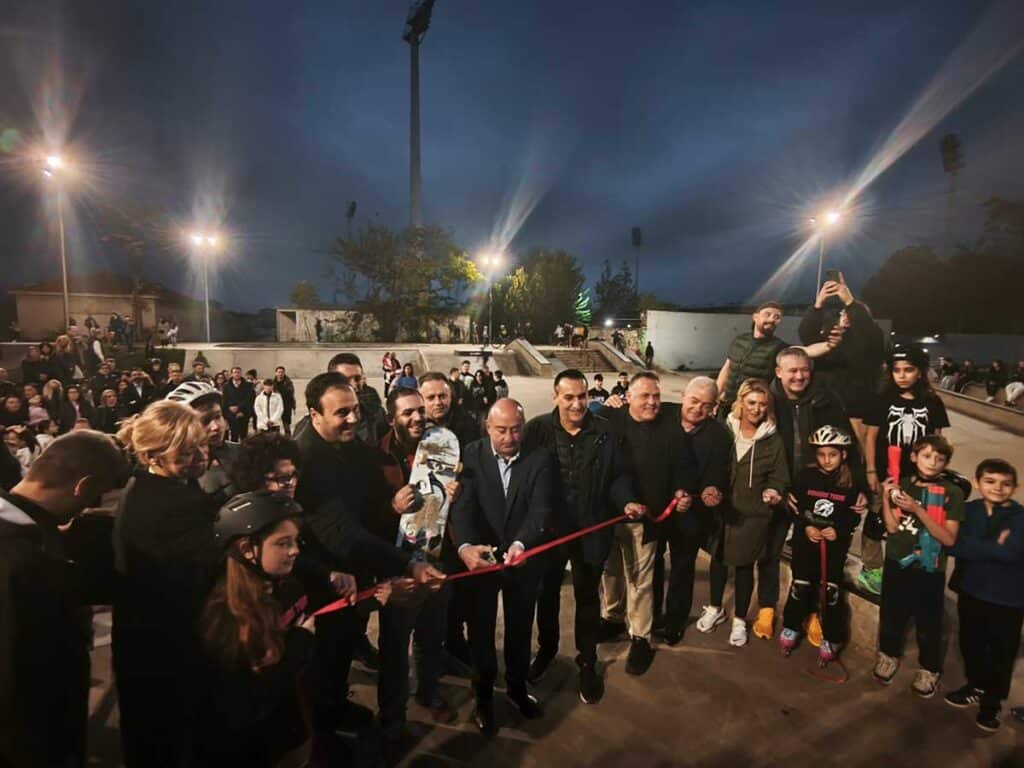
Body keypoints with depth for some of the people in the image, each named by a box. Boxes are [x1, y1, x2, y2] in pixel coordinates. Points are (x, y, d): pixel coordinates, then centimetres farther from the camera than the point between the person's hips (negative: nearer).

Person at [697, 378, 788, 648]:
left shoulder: (773, 440, -3)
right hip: (721, 508, 1)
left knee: (744, 565, 11)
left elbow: (778, 477, 1)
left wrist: (774, 492, -18)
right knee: (718, 558, 17)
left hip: (753, 514, -1)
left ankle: (739, 620, 32)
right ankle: (715, 609, 40)